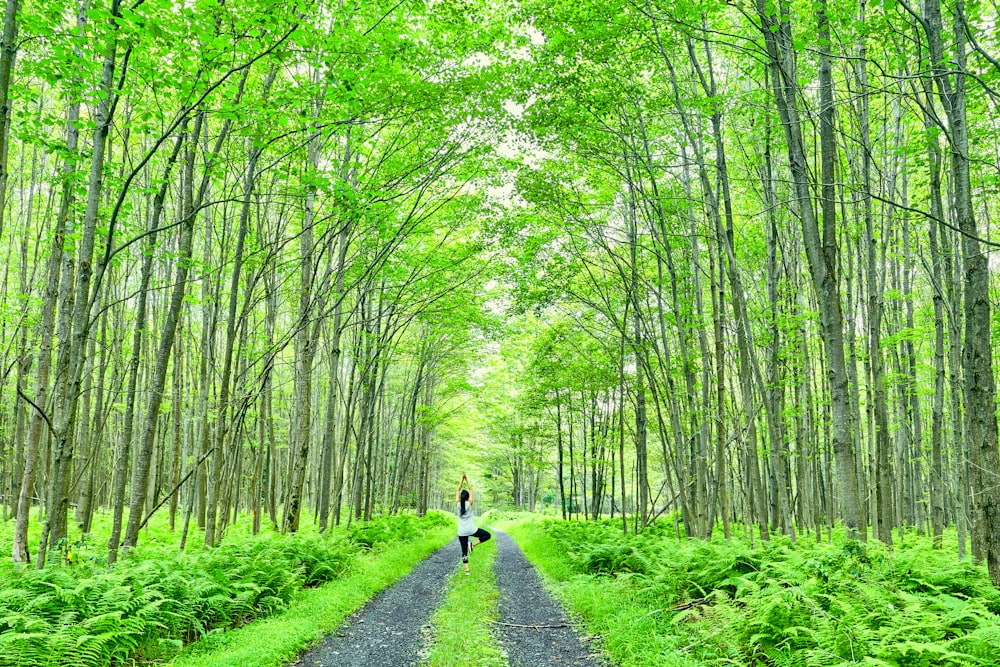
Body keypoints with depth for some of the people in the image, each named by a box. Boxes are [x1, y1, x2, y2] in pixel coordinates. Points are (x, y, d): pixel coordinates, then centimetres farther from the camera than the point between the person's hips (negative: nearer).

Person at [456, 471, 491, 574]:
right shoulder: (470, 503, -7)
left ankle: (467, 569, -3)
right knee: (487, 535, 14)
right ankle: (472, 544, -3)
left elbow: (458, 490, 7)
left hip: (462, 532, 3)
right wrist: (466, 479, 6)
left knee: (464, 551, 7)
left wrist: (462, 479, 8)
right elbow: (471, 489, 1)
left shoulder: (458, 504, -2)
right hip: (471, 530, -3)